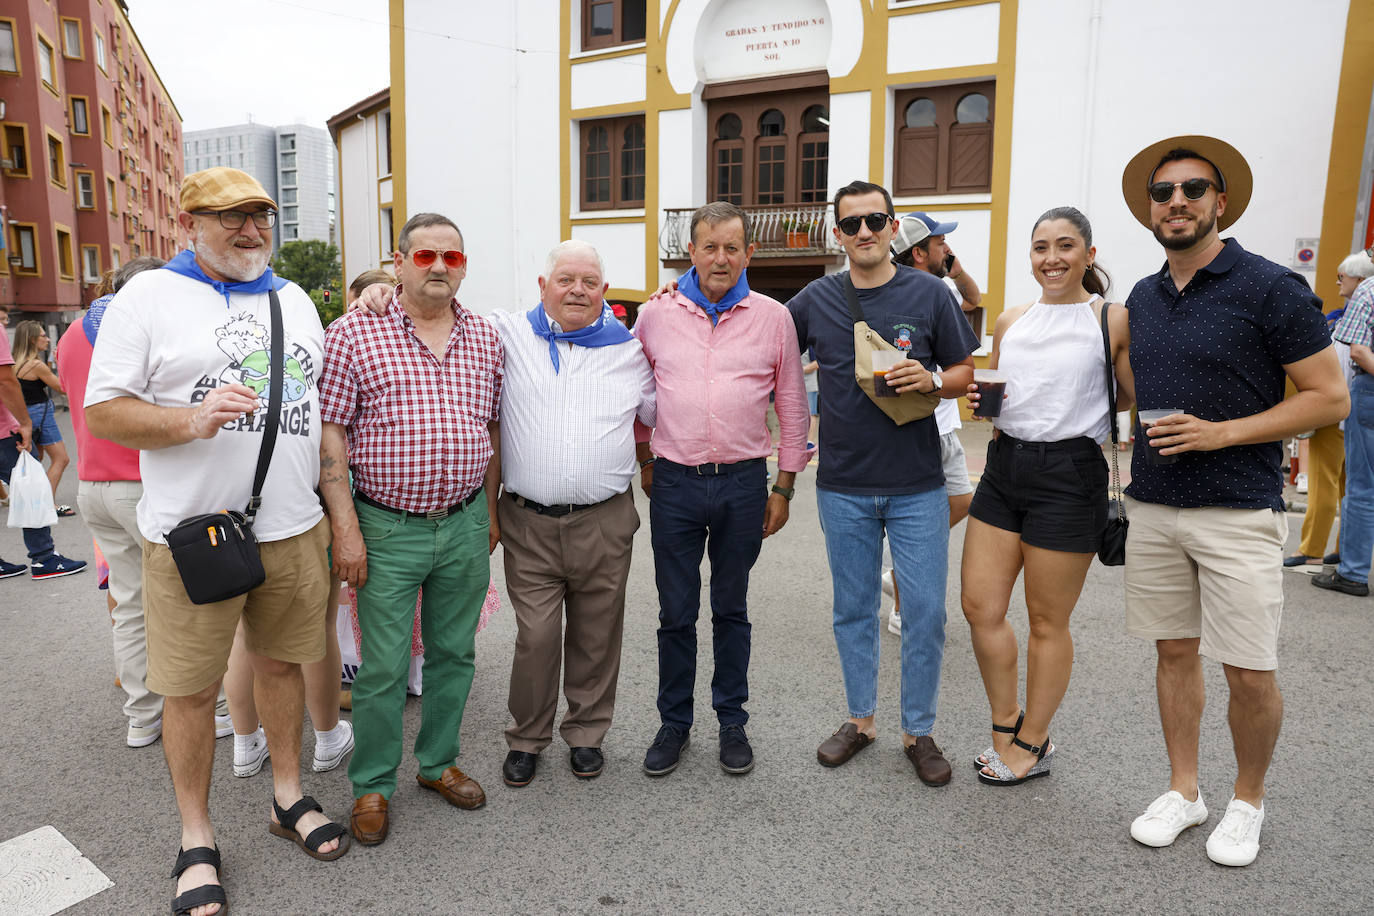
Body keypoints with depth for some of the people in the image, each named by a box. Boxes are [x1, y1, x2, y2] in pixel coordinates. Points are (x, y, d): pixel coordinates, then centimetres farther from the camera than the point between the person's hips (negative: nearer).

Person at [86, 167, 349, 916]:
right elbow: (101, 411, -5)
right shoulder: (149, 296, -2)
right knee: (189, 687, 5)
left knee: (282, 662, 15)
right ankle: (196, 839, 24)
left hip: (293, 529, 4)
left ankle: (289, 798, 34)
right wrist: (194, 419, -22)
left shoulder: (294, 300, 13)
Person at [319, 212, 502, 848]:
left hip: (465, 525, 4)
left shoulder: (485, 338, 7)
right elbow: (330, 434, -7)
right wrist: (346, 528, -11)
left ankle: (438, 762, 35)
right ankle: (371, 787, 25)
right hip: (387, 528, -3)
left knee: (453, 653, 15)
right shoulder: (354, 334, -5)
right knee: (383, 669, 5)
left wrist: (489, 512, 12)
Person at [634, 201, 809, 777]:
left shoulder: (772, 317, 0)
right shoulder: (656, 314, 2)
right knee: (675, 612, 9)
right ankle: (674, 723, 26)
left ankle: (732, 721, 29)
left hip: (743, 482, 0)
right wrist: (645, 462, 12)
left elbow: (792, 408, 5)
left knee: (731, 609, 13)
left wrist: (784, 487, 4)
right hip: (675, 483, 1)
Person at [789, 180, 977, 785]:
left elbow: (965, 372, 4)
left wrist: (931, 380, -15)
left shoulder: (928, 293, 0)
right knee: (853, 610, 12)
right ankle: (861, 718, 30)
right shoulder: (815, 299, 3)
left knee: (925, 612, 3)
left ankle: (918, 731, 22)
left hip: (917, 485, -1)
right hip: (843, 487, 1)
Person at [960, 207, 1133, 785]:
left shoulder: (1113, 320, -4)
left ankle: (1032, 745, 26)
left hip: (1069, 474, -5)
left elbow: (1136, 400, -2)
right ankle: (1006, 727, 28)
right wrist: (980, 397, 1)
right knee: (979, 605, 7)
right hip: (1004, 467, 6)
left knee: (1048, 621, 7)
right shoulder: (1010, 322, 11)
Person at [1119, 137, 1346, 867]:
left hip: (1238, 512, -5)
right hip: (1153, 506, 5)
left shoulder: (1270, 287, -8)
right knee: (1174, 651, 12)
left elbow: (1329, 397, -7)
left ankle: (1247, 800, 25)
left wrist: (1221, 432, -18)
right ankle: (1183, 791, 27)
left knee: (1249, 672, 1)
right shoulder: (1142, 298, 10)